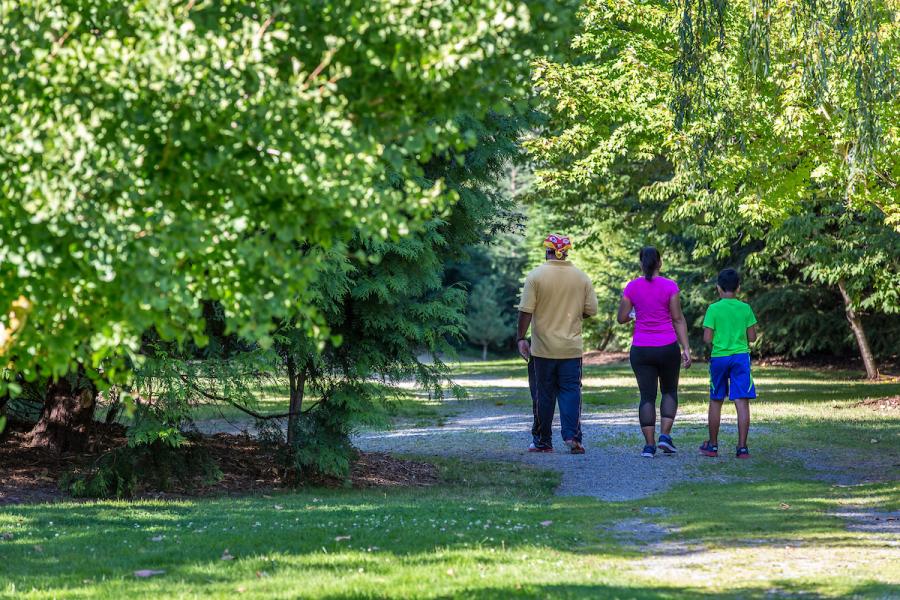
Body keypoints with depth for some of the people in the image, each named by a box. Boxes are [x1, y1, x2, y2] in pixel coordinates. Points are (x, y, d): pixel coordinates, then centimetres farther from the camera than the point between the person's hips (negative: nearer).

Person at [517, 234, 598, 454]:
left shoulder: (536, 276, -7)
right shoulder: (582, 277, 2)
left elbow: (526, 311, -10)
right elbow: (591, 310, 4)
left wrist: (521, 338, -2)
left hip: (543, 348, -2)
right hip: (572, 347, 2)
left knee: (543, 395, 6)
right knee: (571, 392, 2)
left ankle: (542, 441, 13)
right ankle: (572, 436, -11)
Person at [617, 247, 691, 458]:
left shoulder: (632, 287, -3)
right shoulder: (669, 286, -6)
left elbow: (622, 318, 0)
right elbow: (678, 319, -7)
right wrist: (686, 348, -5)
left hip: (641, 350, 1)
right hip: (667, 347, -1)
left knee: (647, 395, 6)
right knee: (669, 391, 17)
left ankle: (649, 445, 0)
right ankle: (665, 434, 1)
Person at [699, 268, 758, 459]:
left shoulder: (713, 309, -6)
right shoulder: (745, 308, 0)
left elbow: (707, 338, -8)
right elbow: (752, 337, 1)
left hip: (719, 356, 0)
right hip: (741, 356, 0)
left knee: (715, 402, 13)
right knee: (742, 402, -3)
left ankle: (713, 445, 21)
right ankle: (742, 447, -8)